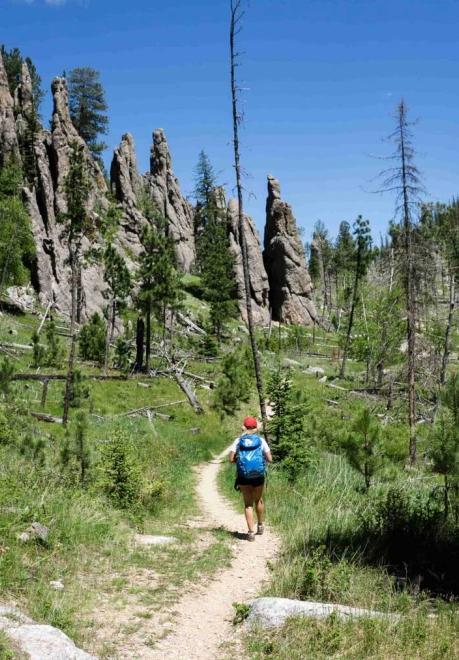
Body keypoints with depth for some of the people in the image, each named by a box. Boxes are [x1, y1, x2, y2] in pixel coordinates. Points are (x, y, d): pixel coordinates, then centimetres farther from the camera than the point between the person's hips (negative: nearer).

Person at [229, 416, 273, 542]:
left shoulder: (238, 441, -2)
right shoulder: (261, 441, -2)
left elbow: (231, 459, -7)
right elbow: (269, 459, -4)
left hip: (244, 477, 0)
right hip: (258, 476, 1)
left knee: (248, 504, 10)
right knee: (259, 500, 24)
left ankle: (251, 532, 2)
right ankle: (260, 526, 37)